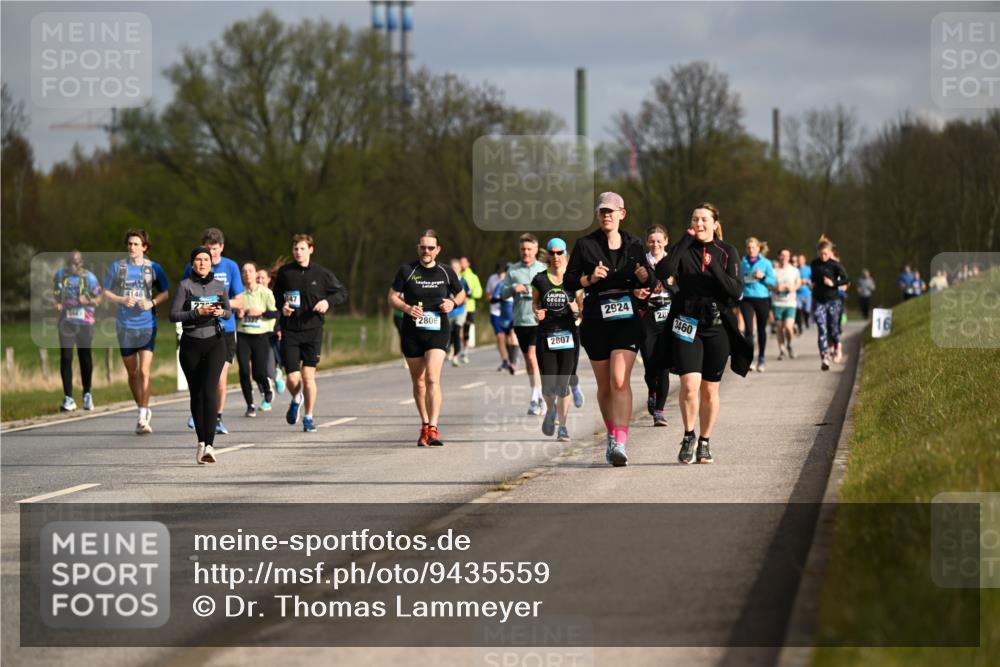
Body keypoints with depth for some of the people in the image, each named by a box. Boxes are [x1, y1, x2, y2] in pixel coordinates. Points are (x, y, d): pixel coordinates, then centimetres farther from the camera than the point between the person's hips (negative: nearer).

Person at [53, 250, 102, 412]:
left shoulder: (89, 278, -6)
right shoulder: (60, 275, 1)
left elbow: (98, 298, 1)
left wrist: (87, 301, -20)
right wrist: (57, 304, -4)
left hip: (85, 321, -1)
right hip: (66, 321, 1)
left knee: (85, 357, 10)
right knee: (65, 358, -5)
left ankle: (87, 394, 27)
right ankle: (68, 398, -3)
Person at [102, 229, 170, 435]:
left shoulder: (153, 268, 3)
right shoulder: (117, 267, 5)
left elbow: (165, 293, 10)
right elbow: (106, 293, 8)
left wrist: (152, 303, -10)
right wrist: (122, 300, -11)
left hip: (147, 325, -2)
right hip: (125, 326, 2)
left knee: (144, 371, -13)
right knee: (132, 372, 9)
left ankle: (143, 418, -11)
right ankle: (143, 410, 27)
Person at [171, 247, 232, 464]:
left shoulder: (220, 286, 7)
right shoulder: (185, 285, -1)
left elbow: (229, 313, 17)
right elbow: (173, 315, -5)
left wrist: (221, 312, -6)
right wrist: (197, 312, -17)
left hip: (215, 342, 0)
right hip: (191, 344, 0)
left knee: (210, 390, -15)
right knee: (196, 394, 7)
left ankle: (209, 444, -21)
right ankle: (201, 442, 20)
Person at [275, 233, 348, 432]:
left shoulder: (322, 274, -1)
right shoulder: (285, 272, 3)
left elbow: (342, 293, 7)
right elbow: (276, 295, 18)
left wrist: (327, 301, -11)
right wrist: (282, 306, -3)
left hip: (313, 329, -1)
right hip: (290, 331, 1)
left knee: (308, 376, -6)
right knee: (292, 378, -3)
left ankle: (309, 416, 10)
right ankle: (296, 399, 32)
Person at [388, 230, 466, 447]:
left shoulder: (446, 272, 4)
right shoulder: (407, 270, 1)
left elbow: (461, 293, 18)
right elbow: (392, 297, 4)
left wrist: (453, 302, -4)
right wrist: (407, 308, -15)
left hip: (438, 331, -1)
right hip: (412, 331, 1)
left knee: (432, 378, -17)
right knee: (418, 381, 10)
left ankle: (433, 429, -22)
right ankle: (424, 425, 26)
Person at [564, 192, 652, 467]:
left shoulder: (634, 245, 7)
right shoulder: (585, 245, 3)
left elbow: (648, 282, 15)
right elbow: (568, 282, 1)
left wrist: (645, 277, -8)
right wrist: (590, 279, -17)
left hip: (627, 319, -1)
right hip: (596, 320, 1)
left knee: (620, 380, -17)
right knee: (605, 385, 9)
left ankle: (620, 443, -24)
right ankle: (612, 436, 28)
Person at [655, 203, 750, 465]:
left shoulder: (727, 253, 4)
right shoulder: (683, 250, 4)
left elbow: (736, 291, -7)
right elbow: (662, 272, -15)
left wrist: (714, 267, -18)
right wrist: (685, 242, -14)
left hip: (717, 325, 1)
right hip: (687, 324, -1)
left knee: (710, 389, 6)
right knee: (689, 384, -15)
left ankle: (705, 442, 20)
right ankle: (688, 437, 3)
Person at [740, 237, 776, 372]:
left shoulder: (766, 263, 3)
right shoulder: (742, 263, 7)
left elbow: (773, 282, 2)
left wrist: (763, 277, -13)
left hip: (762, 298, 0)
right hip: (747, 299, 0)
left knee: (761, 329, 9)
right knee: (749, 328, -12)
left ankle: (761, 359, 23)